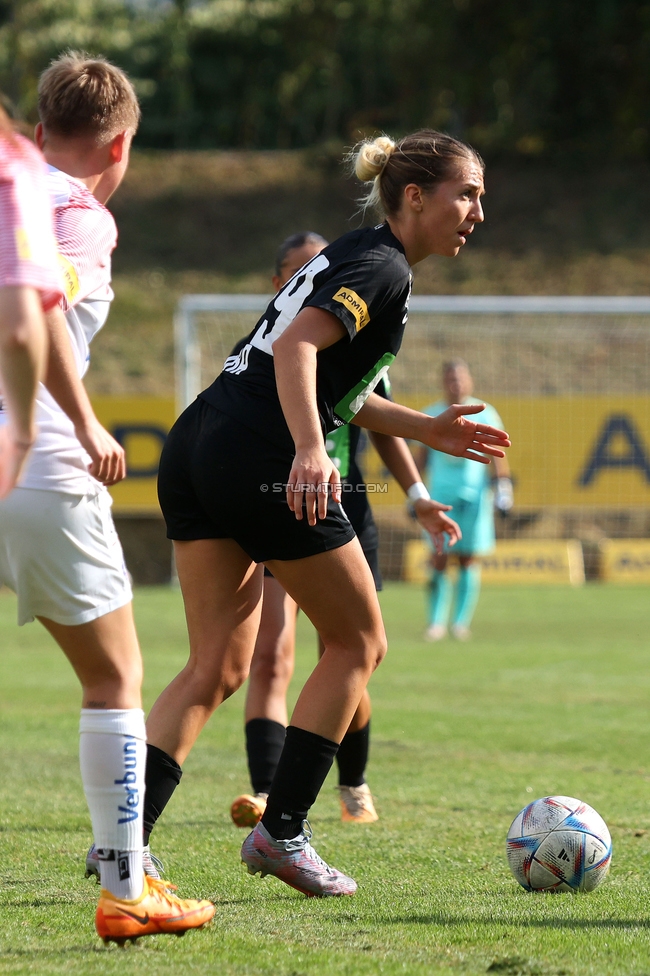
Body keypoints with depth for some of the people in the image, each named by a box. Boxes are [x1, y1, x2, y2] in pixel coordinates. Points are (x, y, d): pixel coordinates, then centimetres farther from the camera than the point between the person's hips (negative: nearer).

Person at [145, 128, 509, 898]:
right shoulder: (384, 269, -7)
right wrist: (311, 452, -34)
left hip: (195, 448, 9)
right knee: (358, 641, 7)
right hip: (259, 461, -9)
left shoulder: (351, 255, 23)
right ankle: (281, 832, 5)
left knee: (217, 667, 8)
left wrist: (426, 430, 31)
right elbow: (295, 348, -22)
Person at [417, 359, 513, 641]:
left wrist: (503, 487, -3)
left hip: (475, 496, -1)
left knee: (469, 560, -2)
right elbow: (423, 456, 17)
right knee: (438, 560, -5)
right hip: (439, 493, 1)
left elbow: (496, 454, 6)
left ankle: (461, 621, 4)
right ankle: (436, 621, 1)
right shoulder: (431, 414, 10)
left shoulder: (485, 414, 5)